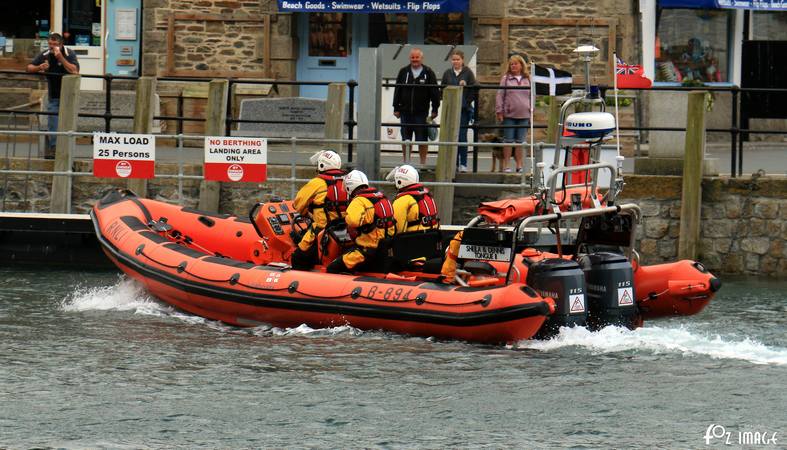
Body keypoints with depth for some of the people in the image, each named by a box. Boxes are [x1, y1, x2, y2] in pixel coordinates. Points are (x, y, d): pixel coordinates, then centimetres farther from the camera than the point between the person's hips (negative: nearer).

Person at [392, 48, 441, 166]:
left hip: (421, 113, -2)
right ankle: (406, 163, 15)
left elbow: (435, 92, 2)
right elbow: (397, 91, 9)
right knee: (405, 139, 7)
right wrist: (396, 108, 4)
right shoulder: (403, 72, 7)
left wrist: (435, 110, -2)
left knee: (422, 139, 0)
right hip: (405, 112, 2)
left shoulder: (428, 73, 1)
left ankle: (423, 163, 8)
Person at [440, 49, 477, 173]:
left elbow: (474, 90, -2)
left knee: (462, 135, -7)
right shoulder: (448, 73, 11)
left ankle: (463, 164, -2)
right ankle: (454, 163, 10)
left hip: (464, 108, -3)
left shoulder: (468, 73, 2)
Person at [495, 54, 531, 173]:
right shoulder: (506, 79, 2)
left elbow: (531, 96, 15)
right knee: (508, 141, 0)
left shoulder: (528, 79, 10)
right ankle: (506, 165, 4)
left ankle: (519, 165, 12)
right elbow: (500, 95, 1)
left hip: (523, 115, 2)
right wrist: (499, 111, -6)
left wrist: (532, 112, 12)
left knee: (520, 141, 7)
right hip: (509, 115, -2)